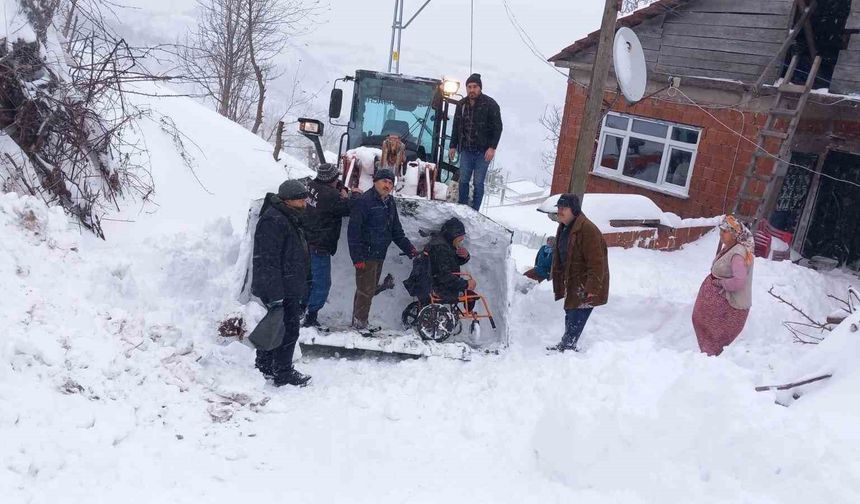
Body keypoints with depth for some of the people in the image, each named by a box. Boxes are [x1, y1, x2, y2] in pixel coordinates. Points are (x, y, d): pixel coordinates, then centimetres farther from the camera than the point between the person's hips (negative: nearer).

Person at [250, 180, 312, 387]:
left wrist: (301, 288, 27)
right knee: (288, 330, -4)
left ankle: (264, 367, 31)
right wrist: (275, 295, -27)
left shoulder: (290, 218, 15)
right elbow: (268, 261, -25)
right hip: (281, 290, -11)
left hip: (289, 288, 11)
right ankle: (284, 374, 8)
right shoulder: (273, 221, -20)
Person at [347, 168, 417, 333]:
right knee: (366, 290, -4)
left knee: (371, 289, 15)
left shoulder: (389, 203, 11)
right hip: (366, 255, -8)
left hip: (380, 255, 8)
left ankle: (359, 321, 27)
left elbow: (396, 230, 19)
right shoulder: (364, 201, -15)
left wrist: (409, 248, 11)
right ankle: (359, 323, 11)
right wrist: (357, 257, -21)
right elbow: (353, 231, -18)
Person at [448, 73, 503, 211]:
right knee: (463, 180, 6)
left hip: (483, 152, -4)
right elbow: (456, 127, 16)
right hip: (466, 150, 4)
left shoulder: (490, 105, -6)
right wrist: (453, 146, 13)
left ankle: (475, 211, 7)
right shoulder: (461, 105, 8)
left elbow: (498, 127, -7)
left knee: (478, 183, -1)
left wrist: (492, 147, -15)